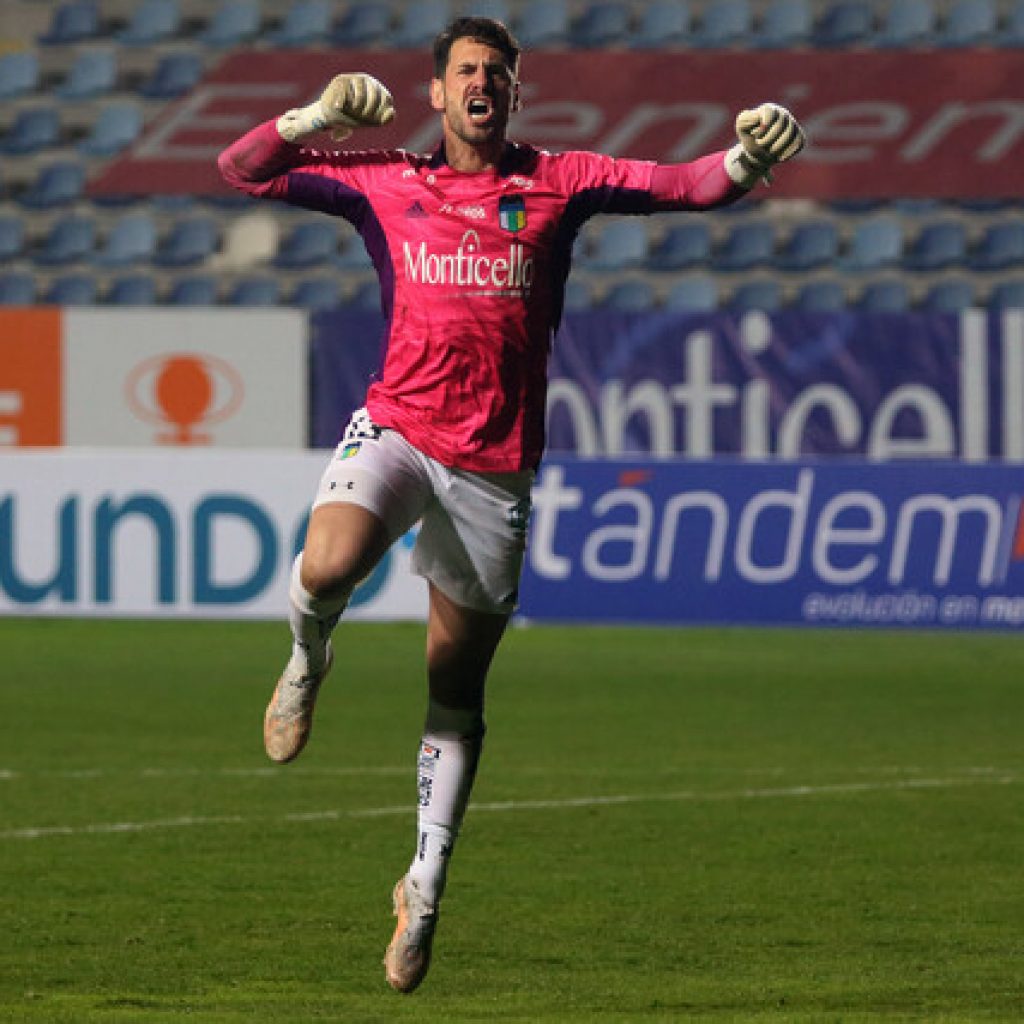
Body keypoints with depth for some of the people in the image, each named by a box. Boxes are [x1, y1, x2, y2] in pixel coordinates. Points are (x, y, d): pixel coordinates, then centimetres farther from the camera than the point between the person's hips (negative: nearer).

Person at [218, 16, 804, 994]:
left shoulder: (556, 184, 5)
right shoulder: (384, 186, 6)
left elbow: (681, 184, -3)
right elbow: (242, 171, 5)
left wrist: (745, 160, -24)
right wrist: (319, 117, -13)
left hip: (494, 464, 1)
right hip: (395, 429, 0)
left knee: (456, 684, 7)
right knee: (329, 565, -32)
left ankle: (425, 889, 19)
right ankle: (308, 659, 5)